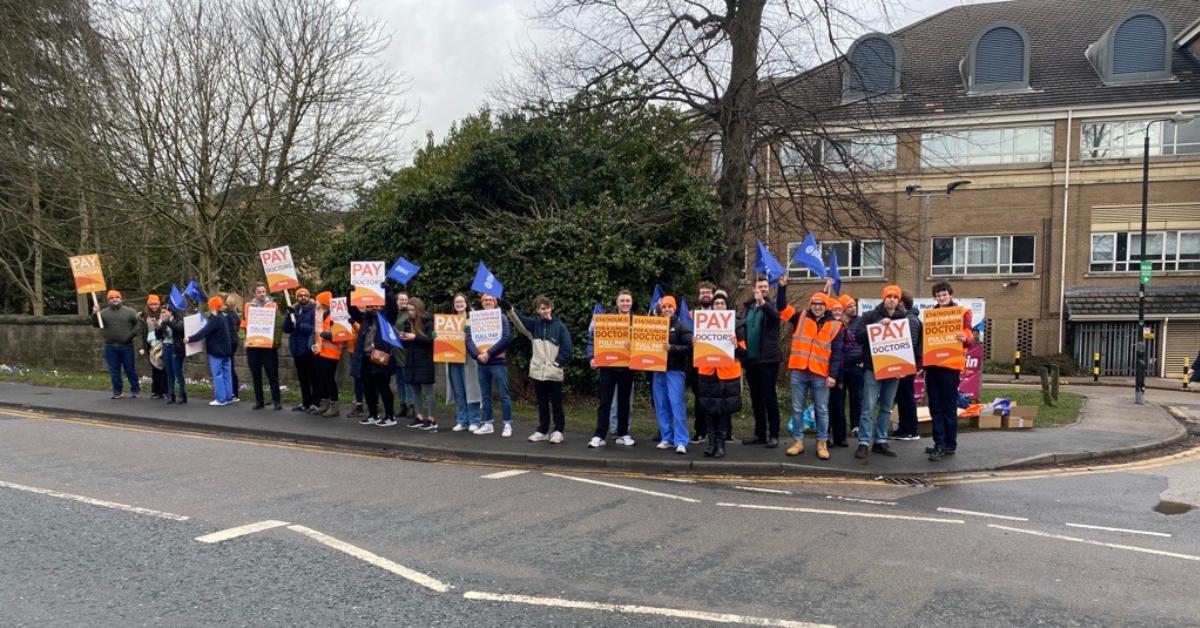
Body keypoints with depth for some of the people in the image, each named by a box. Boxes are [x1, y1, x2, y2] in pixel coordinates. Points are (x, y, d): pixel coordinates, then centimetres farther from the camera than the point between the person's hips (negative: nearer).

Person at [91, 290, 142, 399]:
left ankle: (135, 390, 15)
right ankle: (117, 391, 14)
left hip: (126, 346, -2)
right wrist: (95, 314, -20)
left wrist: (132, 334, -6)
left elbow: (138, 323, 5)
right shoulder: (103, 313, 6)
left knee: (130, 369, 4)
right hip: (110, 347, 2)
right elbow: (95, 324, -3)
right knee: (114, 371, 6)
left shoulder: (130, 311, 3)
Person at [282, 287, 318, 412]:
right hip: (297, 349, 7)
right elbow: (286, 329, 5)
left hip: (309, 349, -7)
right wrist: (289, 315, -9)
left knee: (313, 378, -1)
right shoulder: (294, 310, 13)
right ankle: (305, 403, 19)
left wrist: (299, 325, -20)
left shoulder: (313, 310, -7)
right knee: (302, 379, 12)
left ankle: (315, 403, 3)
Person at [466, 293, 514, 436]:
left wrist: (489, 353, -17)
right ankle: (487, 424, 18)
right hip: (481, 363, 4)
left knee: (503, 395, -2)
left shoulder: (501, 319, -1)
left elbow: (507, 338, -13)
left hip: (498, 362, -4)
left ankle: (507, 425, 4)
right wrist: (477, 355, -15)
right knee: (485, 395, 11)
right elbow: (469, 339, 1)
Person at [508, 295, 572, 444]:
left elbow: (566, 350, -4)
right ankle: (542, 430, 20)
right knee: (542, 403, 12)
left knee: (556, 404, 4)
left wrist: (556, 363, -9)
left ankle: (558, 431, 12)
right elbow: (519, 320, -7)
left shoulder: (560, 327, -3)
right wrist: (509, 309, -23)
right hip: (538, 372, 4)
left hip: (554, 373, -4)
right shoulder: (535, 324, 8)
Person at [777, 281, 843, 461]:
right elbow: (782, 307, 3)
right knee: (797, 409, 7)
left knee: (822, 410, 6)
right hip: (798, 372, 2)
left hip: (820, 374, -1)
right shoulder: (800, 318, 8)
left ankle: (822, 443, 15)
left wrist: (833, 375, -8)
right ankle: (798, 441, 17)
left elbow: (836, 352, 0)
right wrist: (782, 287, -10)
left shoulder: (834, 326, 3)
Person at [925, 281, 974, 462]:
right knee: (935, 408, 6)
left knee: (949, 407, 0)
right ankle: (939, 444, 11)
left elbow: (969, 341, -6)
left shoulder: (962, 312, 0)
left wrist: (964, 339, -29)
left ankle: (950, 445, 8)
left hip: (950, 365, -5)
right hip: (932, 365, 5)